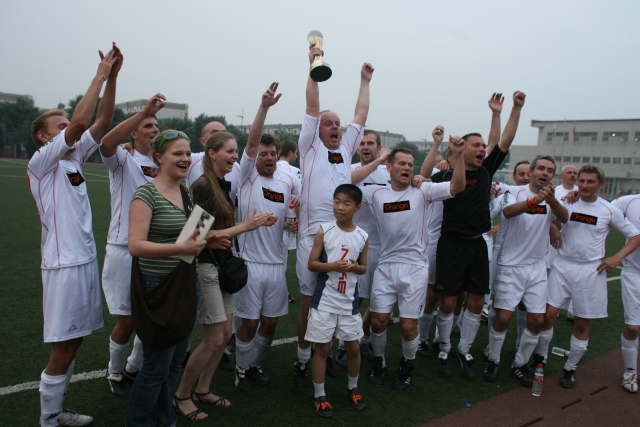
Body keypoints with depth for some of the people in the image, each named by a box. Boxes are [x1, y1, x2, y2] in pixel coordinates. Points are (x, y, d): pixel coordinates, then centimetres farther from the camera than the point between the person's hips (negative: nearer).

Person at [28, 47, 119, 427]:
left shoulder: (75, 157, 12)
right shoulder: (40, 162, -9)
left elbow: (102, 122, 4)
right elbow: (81, 120, -21)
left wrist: (113, 77, -3)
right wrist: (101, 74, -16)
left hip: (87, 260, 8)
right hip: (64, 264, -8)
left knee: (73, 343, 15)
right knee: (63, 349, 0)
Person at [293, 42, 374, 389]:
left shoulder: (346, 149, 17)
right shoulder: (310, 147, 5)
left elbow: (361, 115, 21)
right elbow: (312, 107, -1)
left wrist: (365, 81, 26)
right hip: (313, 236, -4)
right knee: (308, 301, 3)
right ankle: (302, 359, 17)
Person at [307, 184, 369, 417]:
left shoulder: (362, 236, -1)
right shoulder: (324, 231, -8)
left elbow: (363, 267, 9)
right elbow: (311, 264, -6)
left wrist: (354, 267, -14)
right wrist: (332, 266, -23)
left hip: (349, 301, 3)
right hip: (325, 299, -2)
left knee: (354, 347, 13)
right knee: (322, 348, 7)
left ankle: (353, 388, 38)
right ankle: (319, 396, 22)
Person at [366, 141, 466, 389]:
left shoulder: (423, 191, -4)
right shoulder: (376, 194, 2)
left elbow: (457, 187, -14)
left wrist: (458, 155, -26)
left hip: (414, 267, -1)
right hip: (385, 266, 2)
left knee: (408, 325, 2)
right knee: (378, 320, 5)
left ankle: (407, 366, 31)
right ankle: (378, 363, 32)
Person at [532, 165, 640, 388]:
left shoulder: (609, 210, -1)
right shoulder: (567, 202, 1)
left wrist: (616, 258, -5)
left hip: (591, 270, 0)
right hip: (562, 265, 0)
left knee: (583, 322, 7)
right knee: (548, 314, -4)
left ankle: (570, 368, 23)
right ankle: (540, 358, 16)